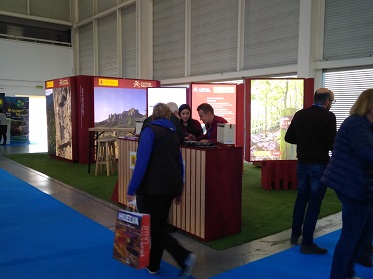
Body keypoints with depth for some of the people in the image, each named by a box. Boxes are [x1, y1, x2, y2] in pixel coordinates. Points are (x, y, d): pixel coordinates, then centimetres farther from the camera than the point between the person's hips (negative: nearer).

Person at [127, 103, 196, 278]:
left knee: (152, 227, 1)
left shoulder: (150, 131, -7)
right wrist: (178, 189, 25)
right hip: (170, 185, 7)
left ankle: (184, 257, -8)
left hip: (152, 186, -7)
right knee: (159, 225, 17)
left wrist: (132, 189, -14)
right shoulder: (173, 133, 14)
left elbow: (142, 161, -17)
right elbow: (179, 162, 17)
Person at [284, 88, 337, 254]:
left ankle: (295, 234, 30)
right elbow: (332, 144, -19)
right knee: (314, 202, 3)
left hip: (302, 163, 5)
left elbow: (289, 138, 5)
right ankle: (307, 243, 9)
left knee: (301, 198, 21)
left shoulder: (299, 114, 1)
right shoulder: (328, 116, -14)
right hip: (320, 165, -5)